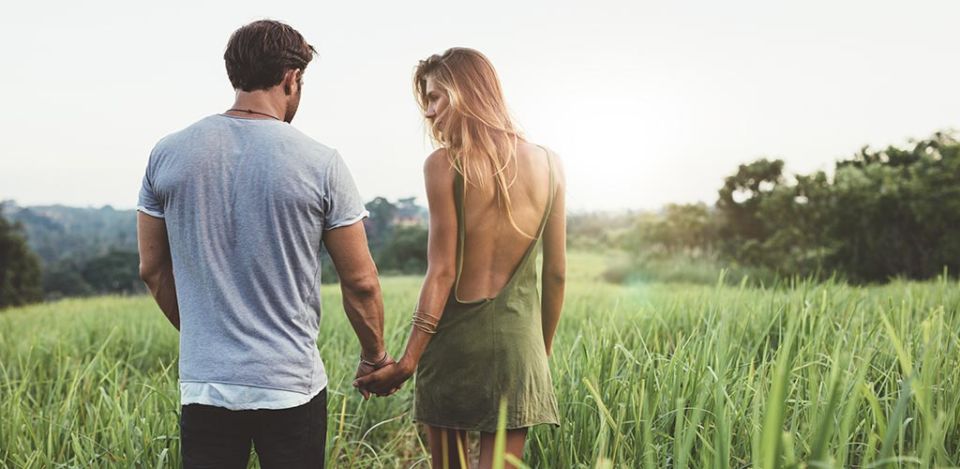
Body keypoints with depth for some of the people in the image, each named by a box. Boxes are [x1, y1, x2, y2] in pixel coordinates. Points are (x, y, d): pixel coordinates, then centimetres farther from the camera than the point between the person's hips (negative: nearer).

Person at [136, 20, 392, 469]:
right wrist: (374, 355, 12)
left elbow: (153, 269, 8)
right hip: (291, 382, -2)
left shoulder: (168, 154, 0)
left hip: (204, 383, 3)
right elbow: (360, 281, -5)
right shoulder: (320, 163, -9)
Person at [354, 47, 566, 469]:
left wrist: (408, 361, -9)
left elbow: (442, 272, -11)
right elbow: (556, 273, 7)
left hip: (454, 337, -2)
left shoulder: (444, 165, -7)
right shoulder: (548, 164, 4)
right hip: (518, 340, 3)